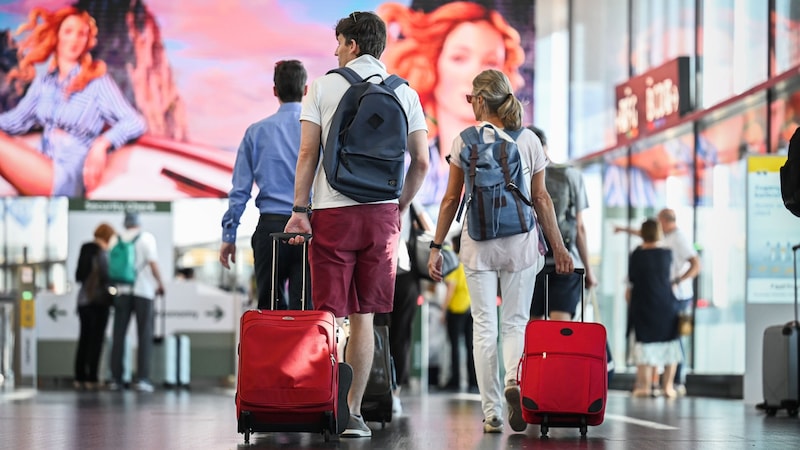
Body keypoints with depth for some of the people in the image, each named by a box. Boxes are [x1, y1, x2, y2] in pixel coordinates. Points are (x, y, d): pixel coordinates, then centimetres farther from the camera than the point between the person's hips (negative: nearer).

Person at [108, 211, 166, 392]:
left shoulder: (118, 239, 6)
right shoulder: (146, 238, 0)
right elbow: (153, 263, -10)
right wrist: (160, 284, 1)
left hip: (122, 291, 2)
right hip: (143, 291, -2)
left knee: (118, 335, 6)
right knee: (144, 336, 0)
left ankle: (116, 379, 3)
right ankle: (142, 378, -8)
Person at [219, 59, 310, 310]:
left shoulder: (257, 132, 5)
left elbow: (240, 190, 4)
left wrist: (229, 235, 9)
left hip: (271, 226, 1)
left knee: (270, 308, 9)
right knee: (304, 307, -1)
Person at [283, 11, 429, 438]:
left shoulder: (322, 87, 0)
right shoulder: (405, 93, 7)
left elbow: (307, 154, -5)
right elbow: (421, 162, 5)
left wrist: (299, 210, -2)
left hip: (333, 211, -2)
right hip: (382, 212, 2)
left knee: (329, 315, 1)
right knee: (363, 315, 8)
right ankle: (353, 412, 8)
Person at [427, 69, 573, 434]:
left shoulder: (464, 141, 0)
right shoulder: (529, 140, 4)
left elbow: (451, 200, 1)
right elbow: (541, 198, 5)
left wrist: (436, 246, 7)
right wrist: (558, 247, 11)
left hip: (478, 241, -1)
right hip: (520, 241, 1)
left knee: (484, 326, 4)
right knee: (515, 322, 9)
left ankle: (492, 414, 1)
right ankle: (515, 379, -21)